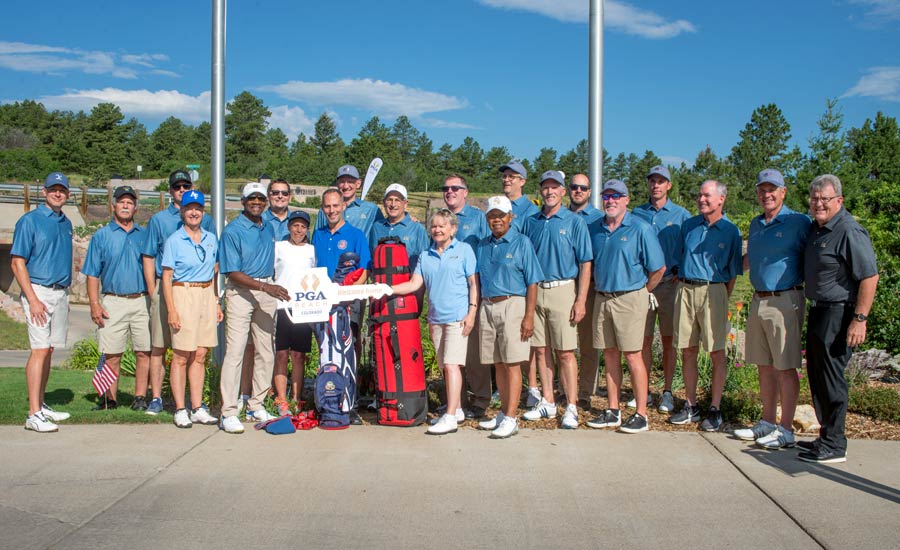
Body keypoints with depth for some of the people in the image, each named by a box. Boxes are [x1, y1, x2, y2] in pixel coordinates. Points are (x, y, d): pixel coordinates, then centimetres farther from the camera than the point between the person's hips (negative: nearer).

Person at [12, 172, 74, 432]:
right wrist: (33, 300, -17)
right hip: (38, 291, -6)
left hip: (61, 292, 6)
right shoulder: (30, 221, -5)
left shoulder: (66, 224, 15)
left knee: (48, 350, 9)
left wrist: (66, 294, 12)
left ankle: (41, 405, 17)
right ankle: (34, 414, -11)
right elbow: (17, 263, -10)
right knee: (40, 350, -11)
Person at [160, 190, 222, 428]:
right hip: (183, 295, -4)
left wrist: (217, 303, 11)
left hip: (207, 295, 4)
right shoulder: (174, 241, -2)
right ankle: (180, 410, 5)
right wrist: (171, 310, -12)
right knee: (181, 356, -2)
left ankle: (198, 408, 12)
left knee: (200, 355, 6)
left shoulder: (211, 239, 12)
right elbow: (167, 278, -4)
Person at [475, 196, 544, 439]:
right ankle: (504, 413, 20)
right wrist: (476, 312, 10)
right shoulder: (483, 245, 15)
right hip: (487, 307, 5)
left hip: (512, 305, -5)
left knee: (512, 364, -6)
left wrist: (529, 316, -13)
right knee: (498, 364, 10)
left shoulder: (522, 243, 0)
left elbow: (532, 283, -5)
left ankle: (511, 419, -6)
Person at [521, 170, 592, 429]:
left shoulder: (575, 222, -1)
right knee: (541, 350, 8)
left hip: (563, 290, -4)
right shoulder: (531, 222, 11)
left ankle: (571, 407, 3)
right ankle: (547, 402, 19)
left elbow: (585, 264, -4)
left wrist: (581, 300, -12)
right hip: (534, 291, 4)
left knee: (565, 352, -4)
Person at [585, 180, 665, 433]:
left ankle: (641, 415, 3)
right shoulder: (594, 229, 9)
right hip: (602, 298, 5)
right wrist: (600, 287, 12)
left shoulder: (640, 228, -7)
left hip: (630, 299, -5)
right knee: (610, 355, 10)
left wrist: (643, 292, 2)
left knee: (632, 356, -4)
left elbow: (658, 268, -5)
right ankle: (613, 411, 18)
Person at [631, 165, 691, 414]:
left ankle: (667, 393, 13)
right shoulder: (636, 213, 9)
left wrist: (679, 273, -6)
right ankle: (644, 391, 15)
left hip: (670, 284, -1)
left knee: (669, 340, 4)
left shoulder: (681, 215, 4)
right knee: (644, 340, 4)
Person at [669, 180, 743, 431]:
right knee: (687, 351, 7)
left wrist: (723, 298, 0)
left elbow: (733, 272, 4)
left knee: (717, 353, 0)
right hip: (685, 290, 4)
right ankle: (691, 406, 18)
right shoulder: (688, 225, 10)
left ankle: (715, 410, 8)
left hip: (713, 291, -3)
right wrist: (681, 280, 10)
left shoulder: (730, 231, 1)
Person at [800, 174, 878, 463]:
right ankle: (826, 435, 26)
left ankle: (834, 446, 2)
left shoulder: (850, 231, -17)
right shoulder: (815, 228, 12)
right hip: (818, 310, 9)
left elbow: (870, 277, -20)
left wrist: (860, 319, -23)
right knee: (816, 374, 14)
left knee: (830, 377, -6)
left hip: (839, 314, -9)